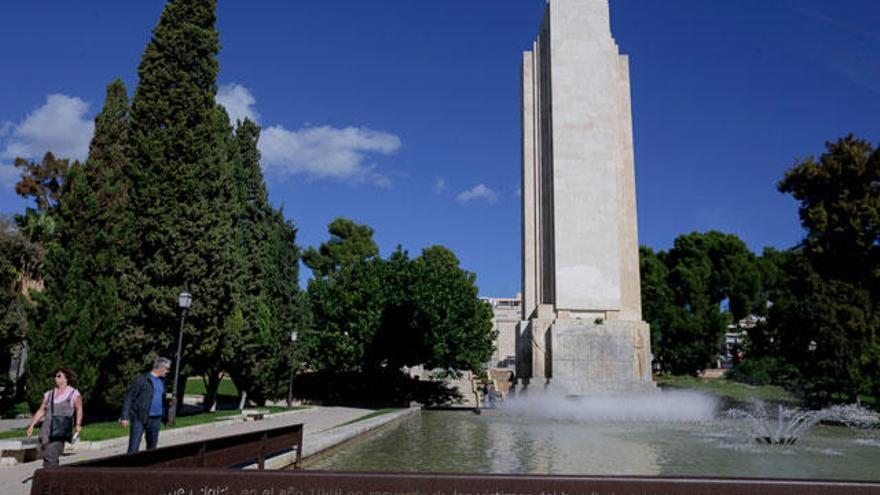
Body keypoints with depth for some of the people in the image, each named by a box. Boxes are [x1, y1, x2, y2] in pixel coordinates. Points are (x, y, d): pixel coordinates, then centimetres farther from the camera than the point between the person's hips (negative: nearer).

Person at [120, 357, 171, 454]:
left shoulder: (162, 380, 12)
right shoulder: (141, 379, -8)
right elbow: (129, 398, -9)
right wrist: (125, 417, -14)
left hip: (156, 419, 6)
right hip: (140, 418, -6)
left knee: (152, 448, 14)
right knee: (133, 449, -6)